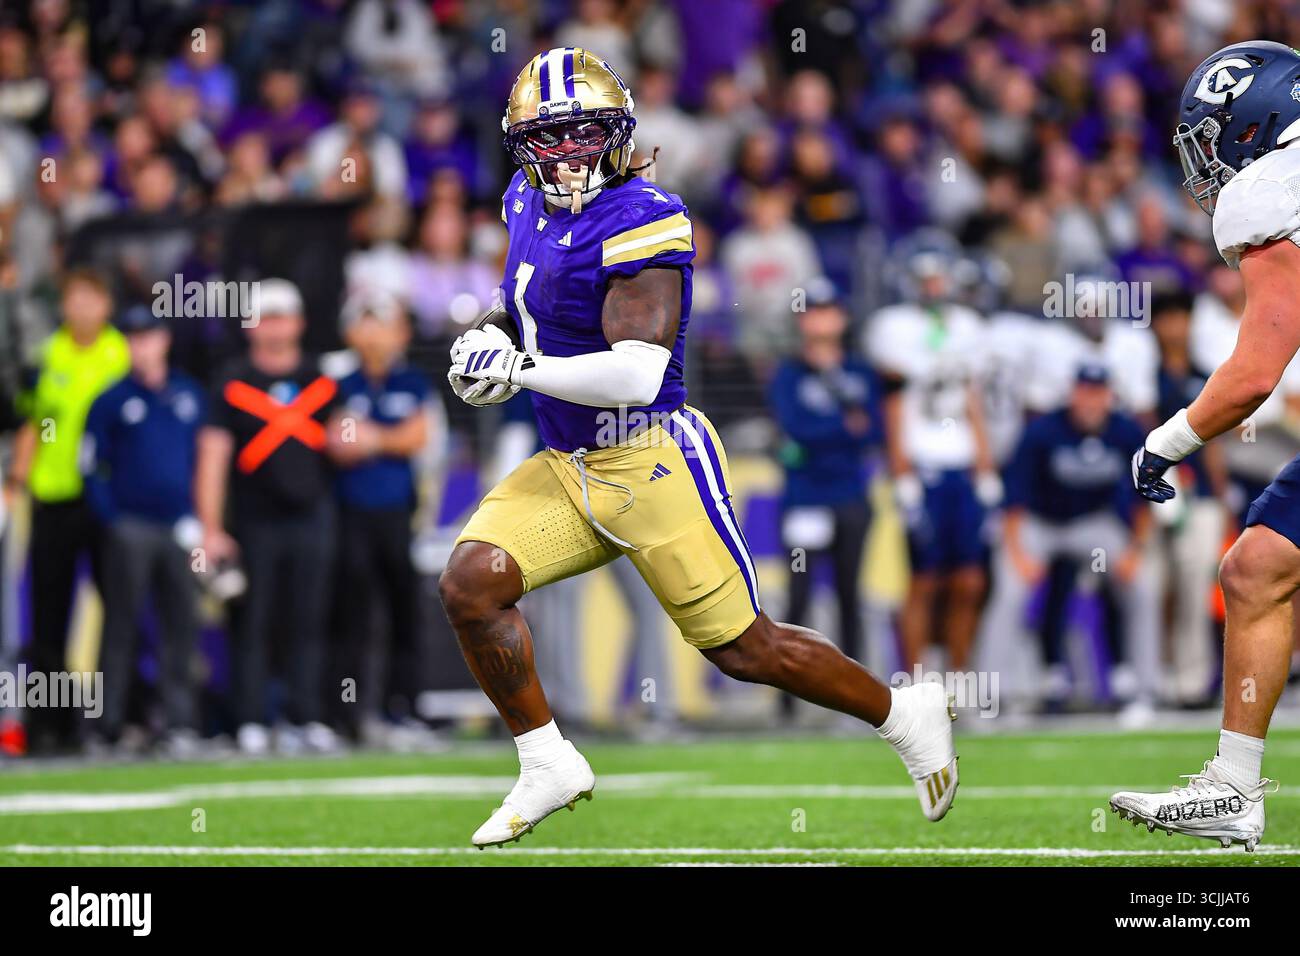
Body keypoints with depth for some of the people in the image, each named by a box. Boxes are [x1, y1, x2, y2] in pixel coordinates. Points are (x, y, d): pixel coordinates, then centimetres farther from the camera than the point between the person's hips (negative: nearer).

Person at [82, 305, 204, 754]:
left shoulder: (189, 395, 11)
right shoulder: (111, 401, 0)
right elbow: (91, 466, -1)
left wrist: (197, 516, 6)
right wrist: (111, 520, -9)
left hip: (179, 528, 3)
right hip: (129, 528, -3)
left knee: (182, 625, 0)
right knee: (121, 625, -1)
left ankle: (180, 723, 3)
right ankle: (109, 726, 1)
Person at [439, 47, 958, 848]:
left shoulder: (640, 221, -20)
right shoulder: (529, 203, 7)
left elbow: (636, 376, -28)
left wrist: (519, 369, -27)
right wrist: (493, 337, 14)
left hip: (651, 461, -8)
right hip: (566, 467, 8)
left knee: (744, 648, -1)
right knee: (470, 586, -11)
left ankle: (909, 717, 20)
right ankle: (550, 768, 3)